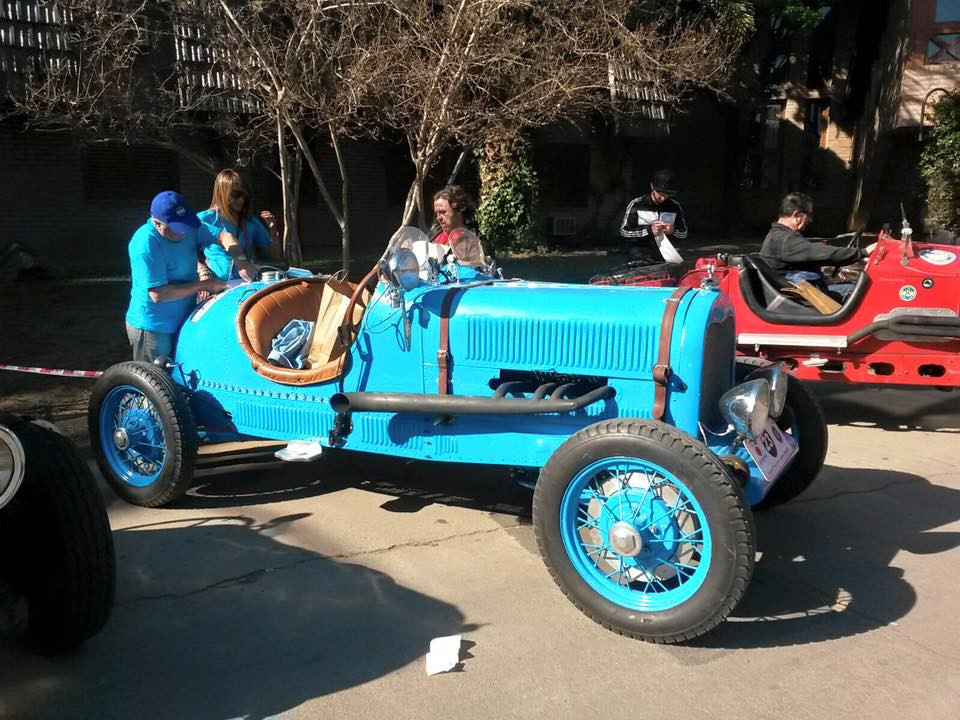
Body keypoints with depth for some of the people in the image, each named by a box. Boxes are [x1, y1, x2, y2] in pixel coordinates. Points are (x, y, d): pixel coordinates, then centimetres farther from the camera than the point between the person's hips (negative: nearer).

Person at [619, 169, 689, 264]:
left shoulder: (675, 207, 7)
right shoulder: (636, 205, -2)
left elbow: (684, 234, 15)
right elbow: (623, 233, -5)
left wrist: (673, 231, -7)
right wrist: (649, 230, -16)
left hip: (666, 257, 3)